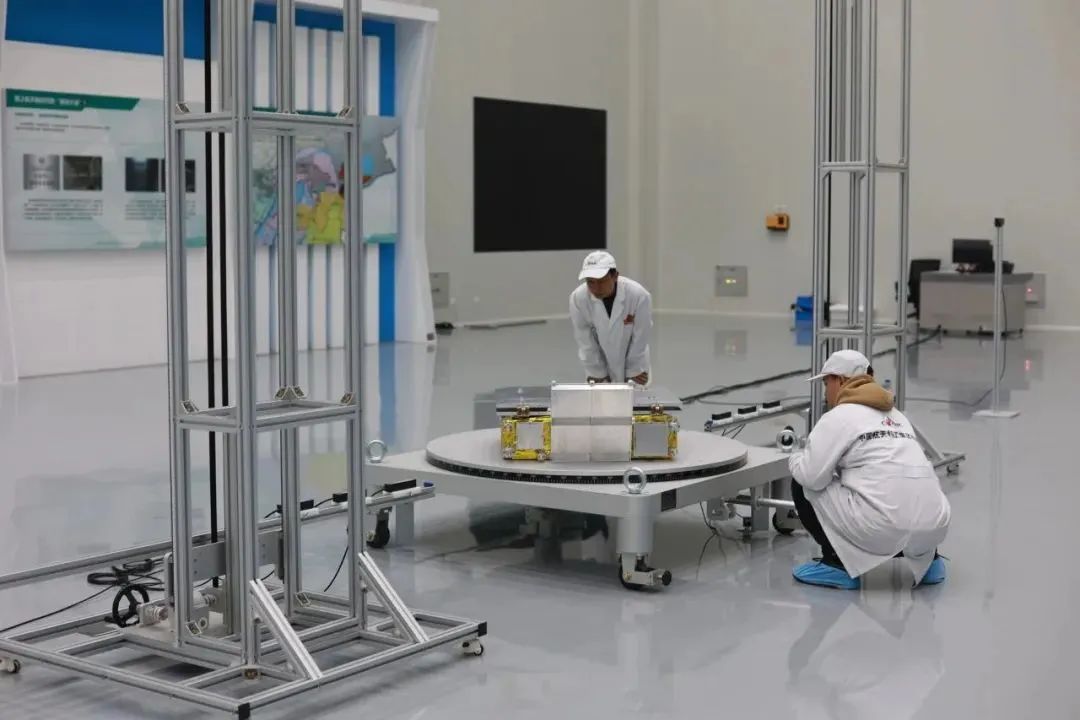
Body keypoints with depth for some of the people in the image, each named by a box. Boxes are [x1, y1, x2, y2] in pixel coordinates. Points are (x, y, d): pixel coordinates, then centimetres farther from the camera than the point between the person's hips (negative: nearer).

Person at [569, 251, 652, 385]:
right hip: (599, 364, 1)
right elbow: (585, 340, -14)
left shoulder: (639, 296, -31)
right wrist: (597, 372, -6)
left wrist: (634, 371, -7)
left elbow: (640, 337, -17)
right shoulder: (578, 298, -26)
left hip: (634, 362, -1)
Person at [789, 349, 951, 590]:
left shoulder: (839, 415, 1)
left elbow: (811, 475, -5)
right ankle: (927, 559, 20)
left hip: (884, 528, -8)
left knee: (803, 485, 10)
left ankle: (839, 564, 7)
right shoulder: (895, 415, 25)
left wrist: (795, 460, 17)